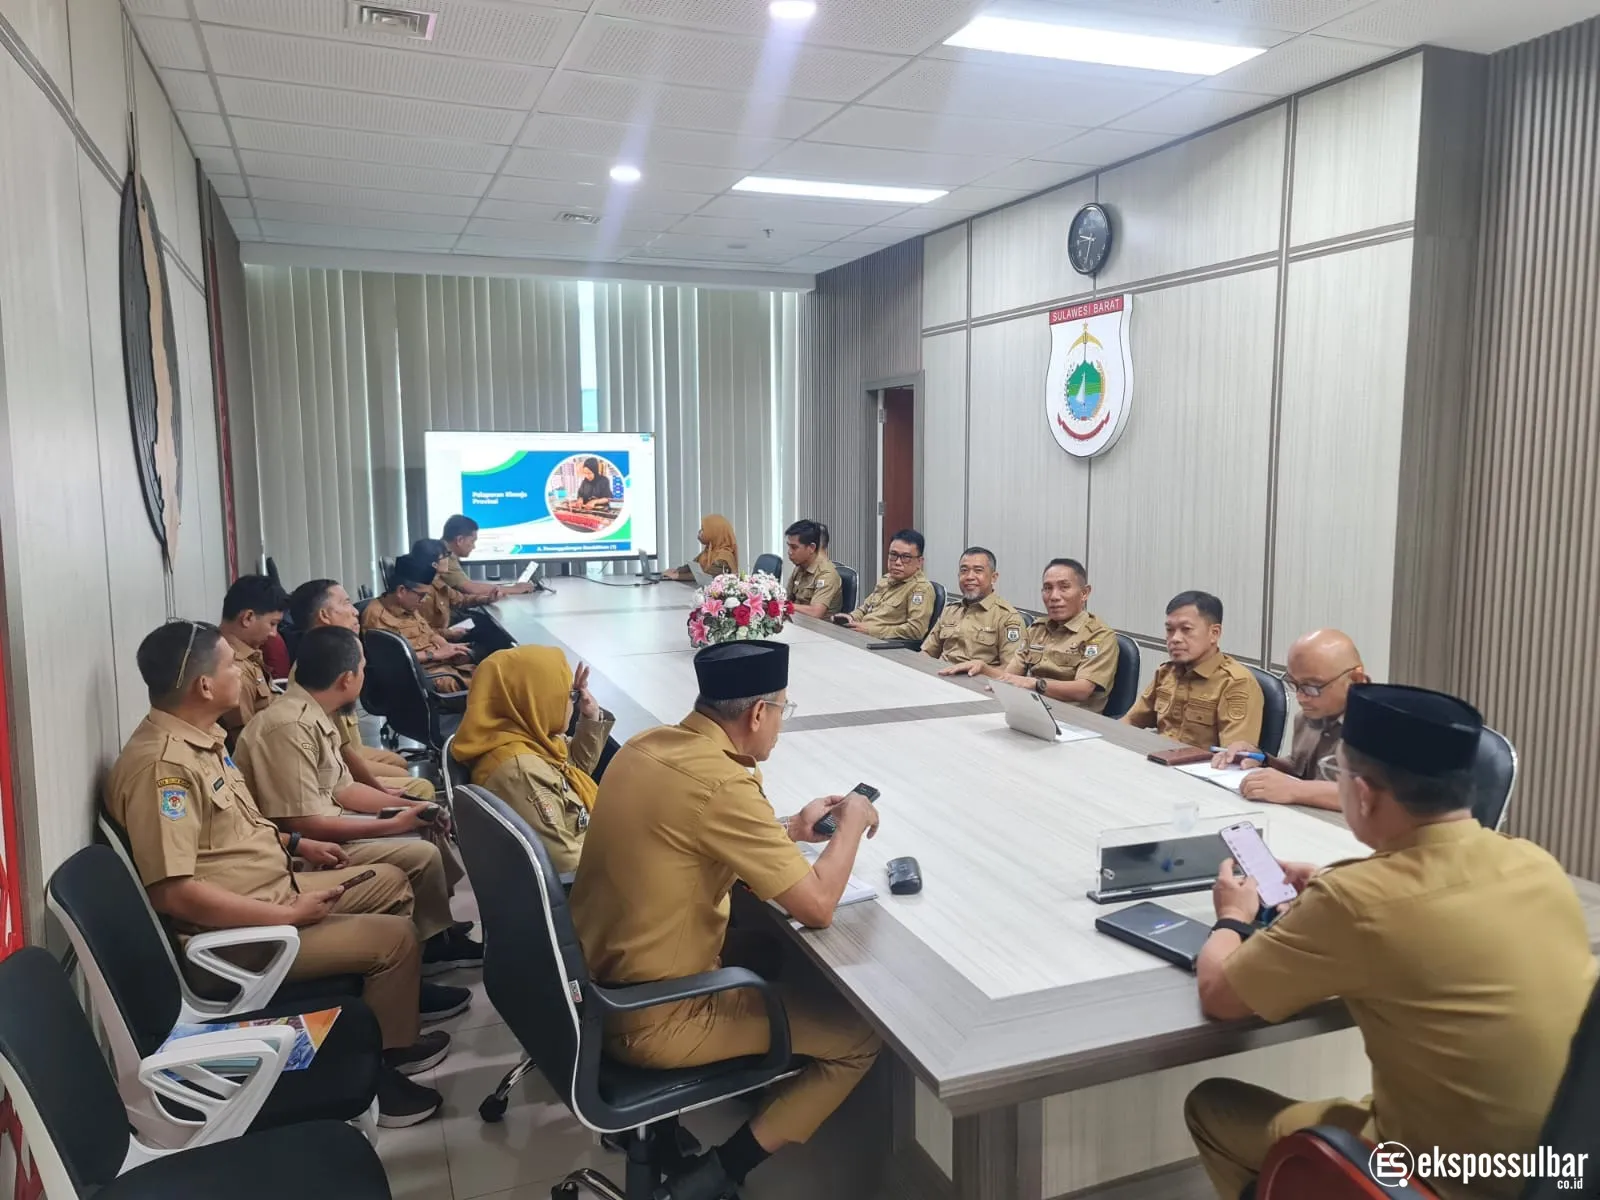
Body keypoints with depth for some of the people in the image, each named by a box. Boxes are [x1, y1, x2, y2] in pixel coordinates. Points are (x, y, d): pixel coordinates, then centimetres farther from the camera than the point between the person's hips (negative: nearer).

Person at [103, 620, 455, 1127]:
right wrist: (290, 916, -25)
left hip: (273, 891, 10)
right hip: (234, 932, -10)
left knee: (390, 881, 17)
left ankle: (397, 996, 30)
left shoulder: (200, 736, 5)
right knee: (395, 937, -14)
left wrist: (296, 844, 13)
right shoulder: (162, 765, -27)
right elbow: (174, 893, -31)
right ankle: (382, 1065, 5)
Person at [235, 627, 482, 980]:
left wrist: (411, 807, 2)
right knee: (422, 856, -17)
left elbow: (342, 789, 12)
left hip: (321, 828, 10)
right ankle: (434, 947, 4)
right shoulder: (290, 727, -26)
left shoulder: (315, 716, 4)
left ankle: (438, 931, 16)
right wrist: (393, 824, -19)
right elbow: (303, 825, -27)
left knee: (428, 833, 10)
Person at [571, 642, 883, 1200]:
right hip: (649, 1018, -8)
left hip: (600, 978, 9)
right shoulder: (721, 783, -27)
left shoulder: (649, 745, -1)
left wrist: (789, 830, 9)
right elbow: (817, 906, -23)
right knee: (860, 1034, 4)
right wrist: (853, 820, -7)